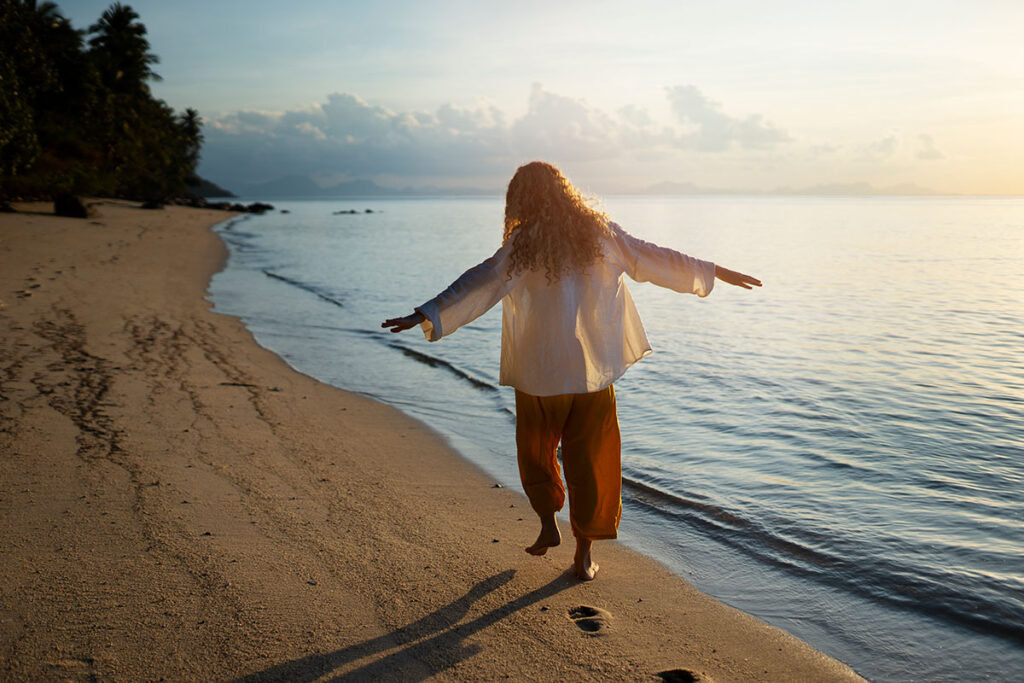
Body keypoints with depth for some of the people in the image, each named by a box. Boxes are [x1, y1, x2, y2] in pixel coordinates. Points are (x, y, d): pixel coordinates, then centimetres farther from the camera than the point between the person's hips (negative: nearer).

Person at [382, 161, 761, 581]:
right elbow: (657, 260, 11)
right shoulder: (601, 234, 3)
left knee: (535, 450, 21)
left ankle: (548, 524, 17)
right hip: (595, 370, 3)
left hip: (540, 372, -2)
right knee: (590, 460, 10)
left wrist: (427, 315, -19)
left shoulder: (525, 243, -8)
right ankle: (585, 552, 15)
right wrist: (717, 273, 23)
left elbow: (480, 284, -17)